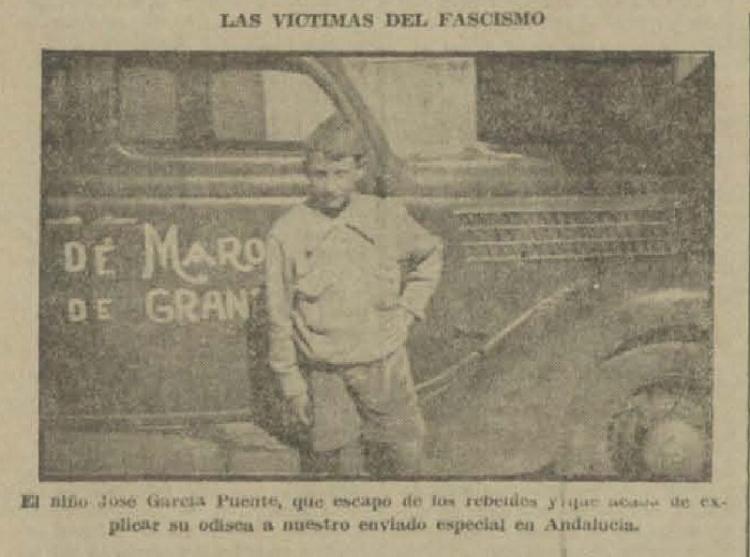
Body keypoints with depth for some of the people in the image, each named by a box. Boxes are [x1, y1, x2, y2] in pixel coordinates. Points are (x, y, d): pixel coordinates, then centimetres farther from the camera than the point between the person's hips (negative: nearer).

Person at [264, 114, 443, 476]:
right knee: (338, 465, 3)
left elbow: (430, 254, 18)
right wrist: (290, 381, 0)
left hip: (385, 364, 2)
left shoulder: (387, 218, -3)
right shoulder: (286, 234, -9)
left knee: (403, 459, 9)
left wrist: (407, 309, 8)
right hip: (325, 375, -2)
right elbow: (279, 316, -2)